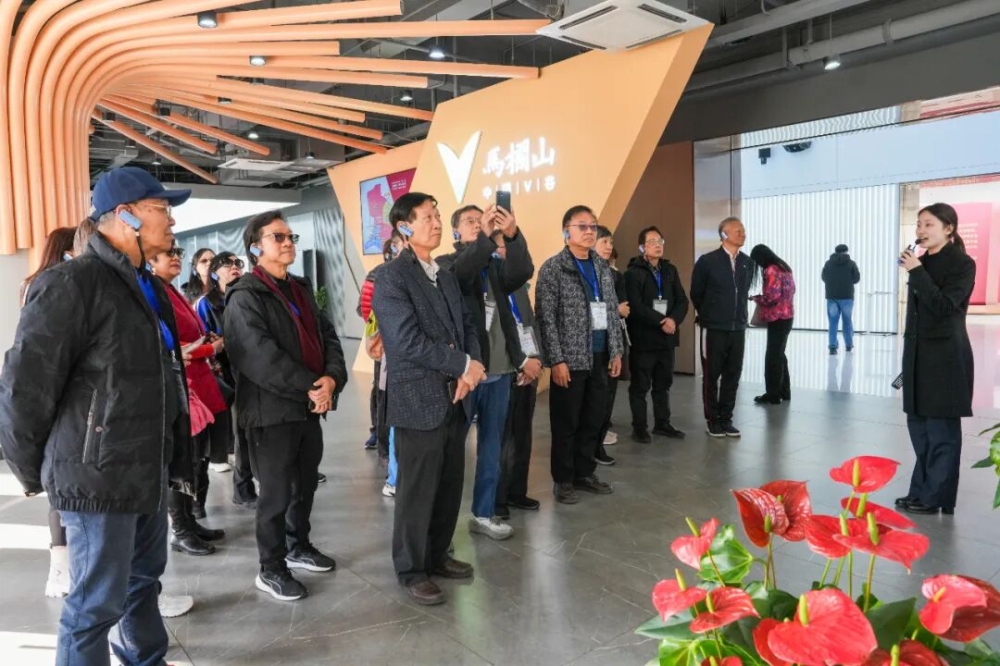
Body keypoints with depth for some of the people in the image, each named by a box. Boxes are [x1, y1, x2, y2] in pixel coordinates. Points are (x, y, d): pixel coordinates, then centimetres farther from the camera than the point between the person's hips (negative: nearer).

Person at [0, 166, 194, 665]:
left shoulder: (148, 288, 13)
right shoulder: (71, 284, -15)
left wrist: (178, 459, 17)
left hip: (147, 473, 8)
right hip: (98, 477, -8)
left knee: (143, 579, 21)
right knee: (97, 602, 4)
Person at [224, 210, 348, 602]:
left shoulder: (301, 290, 15)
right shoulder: (245, 297, -10)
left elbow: (328, 336, 9)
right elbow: (261, 357, -21)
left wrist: (332, 378, -9)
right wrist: (309, 387, -19)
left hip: (309, 406, 8)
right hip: (272, 411, -7)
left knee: (306, 484, 18)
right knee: (276, 493, 3)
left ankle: (298, 546, 38)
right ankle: (271, 569, 18)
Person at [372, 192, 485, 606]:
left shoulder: (446, 276, 14)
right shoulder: (391, 278, -12)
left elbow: (467, 325, 12)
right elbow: (409, 341, -21)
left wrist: (468, 373, -6)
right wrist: (466, 365, -15)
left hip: (454, 400, 7)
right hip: (419, 402, -7)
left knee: (450, 487, 16)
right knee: (417, 491, 5)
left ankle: (437, 555, 34)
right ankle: (411, 570, 23)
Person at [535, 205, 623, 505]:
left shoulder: (602, 267, 11)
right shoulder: (553, 268, -8)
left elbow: (612, 311, 14)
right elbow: (546, 318, -12)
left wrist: (616, 351, 9)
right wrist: (557, 360, -16)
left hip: (599, 356, 6)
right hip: (570, 357, -6)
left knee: (594, 418, 13)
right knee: (566, 422, 4)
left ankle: (585, 472, 28)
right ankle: (563, 479, 18)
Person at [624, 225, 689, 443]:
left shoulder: (670, 270, 12)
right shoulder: (633, 272, -7)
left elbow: (682, 301, 6)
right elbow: (636, 306, -16)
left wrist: (673, 320, -13)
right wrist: (660, 321, -18)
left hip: (667, 336, 6)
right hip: (643, 337, -6)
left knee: (663, 384, 14)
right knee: (640, 386, 2)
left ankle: (662, 424, 25)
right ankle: (639, 427, 12)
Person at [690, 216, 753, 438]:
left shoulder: (747, 262, 6)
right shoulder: (707, 261, -8)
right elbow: (696, 294, 3)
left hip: (738, 328, 4)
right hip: (714, 329, -4)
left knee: (732, 375, 8)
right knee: (711, 375, 4)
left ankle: (726, 418, 20)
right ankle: (712, 420, 15)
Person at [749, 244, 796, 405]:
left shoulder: (770, 271, -17)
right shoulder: (783, 267, 12)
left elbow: (771, 297, -22)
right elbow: (791, 290, 19)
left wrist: (756, 298, -3)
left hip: (777, 318, -9)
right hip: (787, 316, 9)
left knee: (772, 356, -2)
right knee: (779, 354, 17)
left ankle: (773, 395, 4)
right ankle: (784, 391, 24)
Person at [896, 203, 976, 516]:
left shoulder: (962, 264, -7)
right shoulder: (922, 262, 10)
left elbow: (944, 306, -19)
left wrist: (916, 272, -18)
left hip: (945, 357, -7)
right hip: (918, 354, 7)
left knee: (941, 430, 0)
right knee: (919, 427, 12)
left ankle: (935, 499, 9)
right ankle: (921, 492, 22)